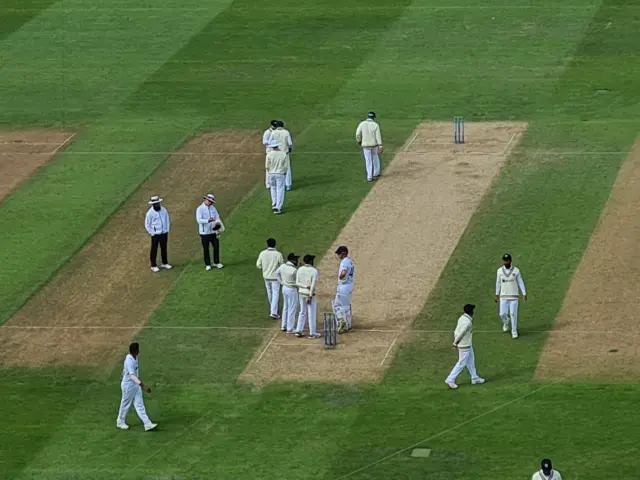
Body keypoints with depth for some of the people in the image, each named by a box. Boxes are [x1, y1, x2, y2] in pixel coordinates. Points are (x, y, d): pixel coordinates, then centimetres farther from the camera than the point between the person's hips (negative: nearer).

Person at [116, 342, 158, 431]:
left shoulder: (134, 357, 1)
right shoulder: (129, 361, -29)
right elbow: (132, 376, -37)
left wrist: (123, 379, 33)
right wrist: (143, 386, -46)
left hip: (135, 385, 9)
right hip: (129, 386, -9)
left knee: (139, 405, 6)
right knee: (126, 405, 10)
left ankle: (147, 424, 4)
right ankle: (120, 422, 31)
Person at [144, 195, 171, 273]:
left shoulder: (164, 210, 0)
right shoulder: (150, 213, -12)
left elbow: (167, 220, 11)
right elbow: (147, 224, -6)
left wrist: (167, 230, 5)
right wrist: (152, 233, -10)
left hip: (164, 233, 4)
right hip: (155, 234, -4)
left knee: (164, 249, 14)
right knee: (154, 250, 2)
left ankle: (164, 263, 28)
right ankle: (153, 266, 9)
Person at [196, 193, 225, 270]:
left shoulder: (213, 208, 8)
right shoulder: (200, 209, -9)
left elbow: (217, 217, 7)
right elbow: (199, 220, -21)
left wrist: (218, 224, -15)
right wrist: (208, 220, -35)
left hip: (213, 231, 5)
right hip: (204, 232, -4)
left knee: (216, 246, 7)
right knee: (206, 249, 3)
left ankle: (216, 262, 22)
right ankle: (207, 264, 13)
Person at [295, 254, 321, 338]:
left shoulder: (299, 270, 1)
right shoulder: (314, 271, -15)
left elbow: (297, 283, -4)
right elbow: (313, 285, -20)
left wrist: (306, 286, -14)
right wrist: (310, 296, -19)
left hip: (301, 293, 5)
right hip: (310, 294, -5)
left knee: (302, 312, 17)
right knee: (312, 313, 4)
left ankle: (299, 331, 14)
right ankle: (312, 333, 8)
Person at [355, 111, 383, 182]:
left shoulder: (362, 124, -10)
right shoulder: (376, 125, -11)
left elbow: (358, 134, -8)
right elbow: (378, 136, -14)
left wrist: (359, 141, 13)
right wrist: (380, 147, -12)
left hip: (366, 145, 0)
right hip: (374, 144, 0)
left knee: (368, 161, 8)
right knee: (375, 157, 24)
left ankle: (369, 177, 5)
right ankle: (376, 173, 32)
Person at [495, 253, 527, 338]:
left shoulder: (516, 270, -5)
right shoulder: (500, 271, 0)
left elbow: (520, 282, -4)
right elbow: (498, 283, 9)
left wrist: (524, 294, -10)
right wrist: (497, 295, 10)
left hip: (514, 296, -2)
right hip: (503, 296, 2)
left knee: (513, 314, -5)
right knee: (503, 314, -2)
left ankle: (514, 331, 9)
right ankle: (506, 322, 33)